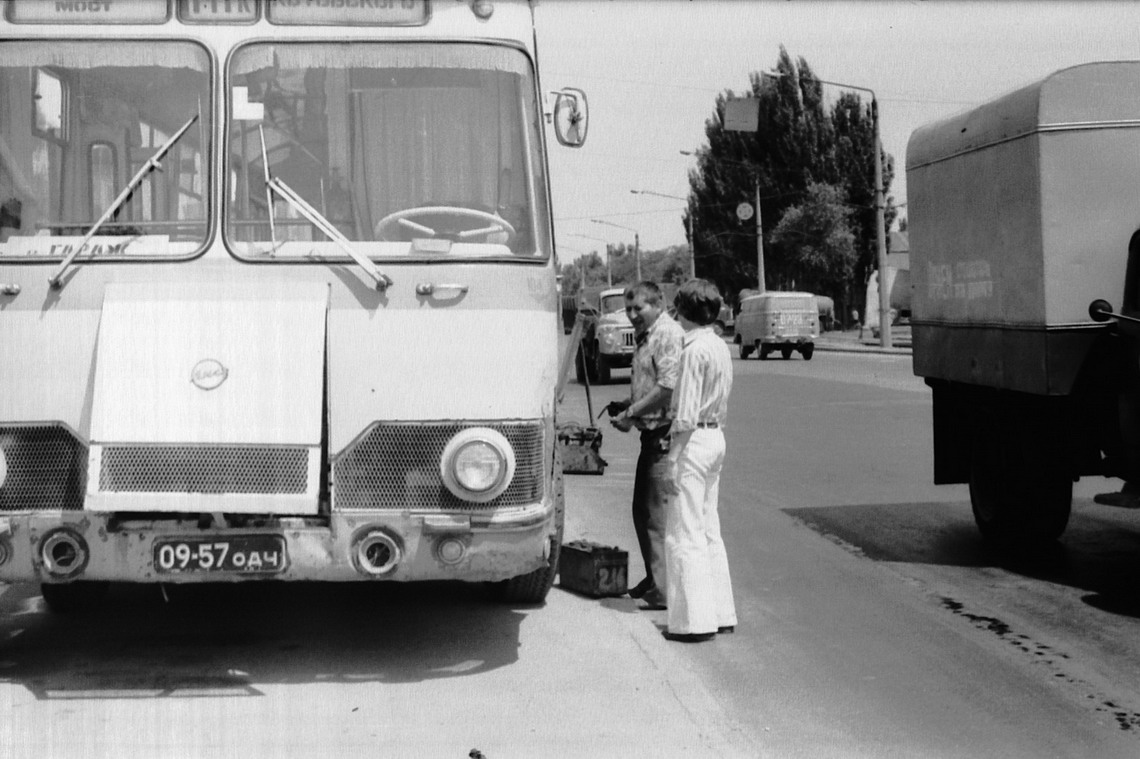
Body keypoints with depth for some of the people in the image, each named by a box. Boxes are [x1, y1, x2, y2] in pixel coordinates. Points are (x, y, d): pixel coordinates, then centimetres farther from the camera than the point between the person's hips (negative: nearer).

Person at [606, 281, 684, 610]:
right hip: (651, 434, 10)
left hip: (665, 435, -10)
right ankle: (653, 580, 28)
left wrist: (630, 413, -15)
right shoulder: (645, 337, 18)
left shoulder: (669, 335, -15)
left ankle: (666, 590, -3)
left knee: (659, 515, -8)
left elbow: (668, 388, -22)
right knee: (642, 510, 17)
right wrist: (625, 406, 11)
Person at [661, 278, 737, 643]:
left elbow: (686, 414, -19)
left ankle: (696, 619, -1)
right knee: (709, 530, 15)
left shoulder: (693, 350, -17)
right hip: (716, 437, 9)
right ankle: (721, 613, 20)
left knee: (685, 534, -3)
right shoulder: (721, 347, 10)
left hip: (694, 440, -9)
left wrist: (674, 461, -12)